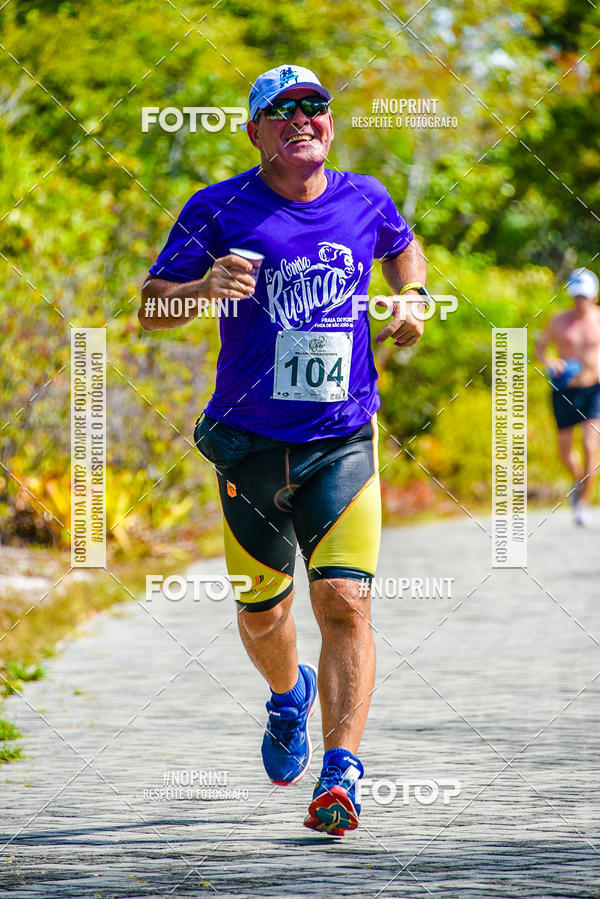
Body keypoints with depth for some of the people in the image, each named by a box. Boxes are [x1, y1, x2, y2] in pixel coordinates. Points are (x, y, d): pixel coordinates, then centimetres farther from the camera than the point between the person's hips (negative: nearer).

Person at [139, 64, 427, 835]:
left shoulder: (365, 201, 6)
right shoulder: (220, 210, -2)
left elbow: (403, 246, 30)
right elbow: (149, 310, -1)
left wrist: (411, 299, 9)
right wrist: (204, 288, -21)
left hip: (344, 442, 0)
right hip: (251, 445, 0)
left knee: (345, 603, -16)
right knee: (261, 614, 11)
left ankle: (342, 770, -17)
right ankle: (289, 696, 45)